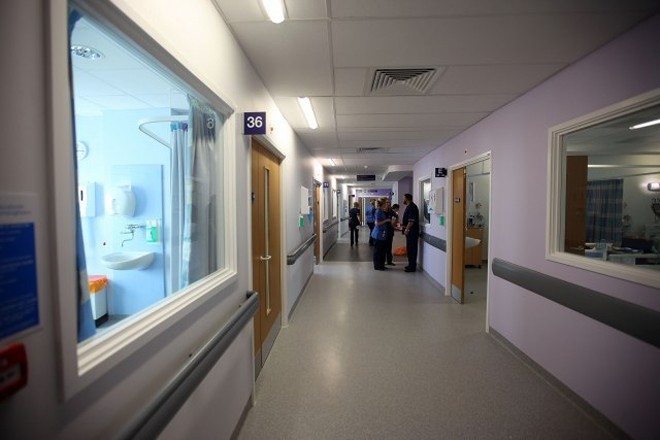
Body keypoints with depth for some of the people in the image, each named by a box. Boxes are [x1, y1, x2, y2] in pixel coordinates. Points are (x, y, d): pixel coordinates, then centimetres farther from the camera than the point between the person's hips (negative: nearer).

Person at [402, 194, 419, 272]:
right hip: (410, 231, 10)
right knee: (409, 248, 14)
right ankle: (411, 265, 22)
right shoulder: (409, 206, 17)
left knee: (412, 249, -6)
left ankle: (412, 267, -2)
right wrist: (402, 223, 27)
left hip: (412, 231, -10)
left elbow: (411, 220, -22)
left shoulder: (412, 207, -15)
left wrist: (407, 229, -21)